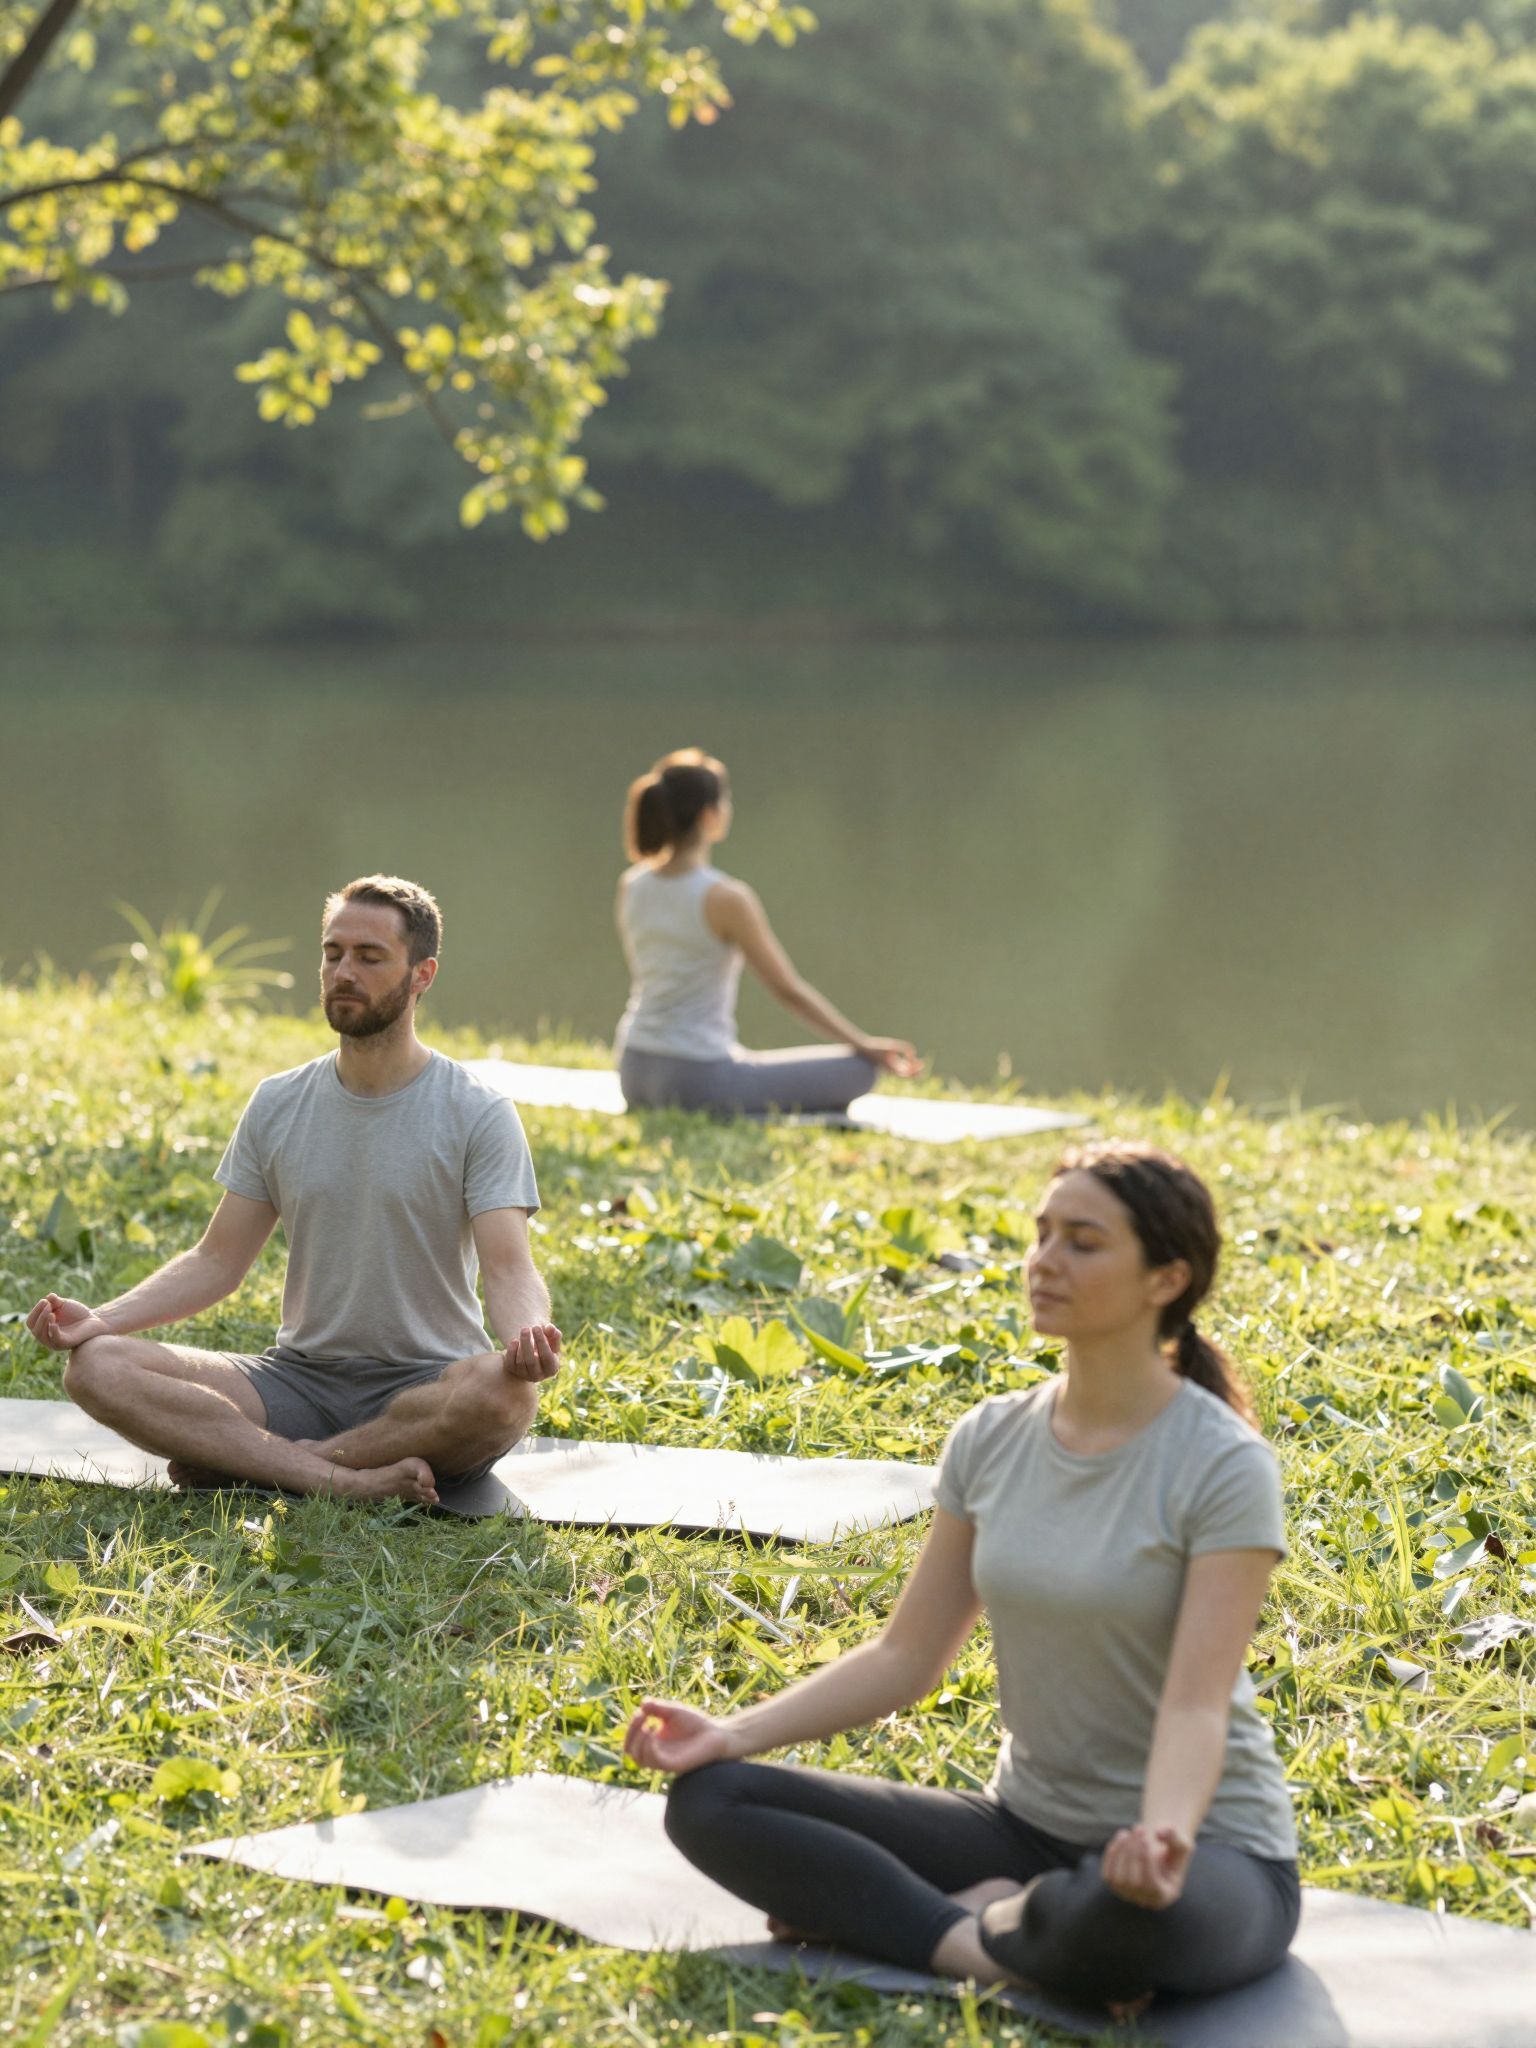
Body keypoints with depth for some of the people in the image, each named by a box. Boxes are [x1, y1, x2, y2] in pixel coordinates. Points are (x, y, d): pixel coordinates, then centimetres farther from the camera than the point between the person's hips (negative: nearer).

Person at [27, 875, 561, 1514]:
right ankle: (348, 1478, -28)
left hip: (427, 1391, -4)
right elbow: (218, 1260, 9)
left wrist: (527, 1335, -38)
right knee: (96, 1367, -19)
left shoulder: (479, 1114, -5)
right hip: (299, 1381, 4)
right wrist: (102, 1319, -7)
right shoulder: (277, 1106, 8)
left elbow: (507, 1266, -14)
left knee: (504, 1393, -39)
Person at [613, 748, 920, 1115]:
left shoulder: (631, 886, 2)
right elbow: (789, 991, -10)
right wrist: (865, 1046, 2)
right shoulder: (726, 898, -17)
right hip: (697, 1081, -7)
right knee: (859, 1070, 0)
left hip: (636, 1073, 7)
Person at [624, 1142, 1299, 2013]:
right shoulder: (992, 1440, 1)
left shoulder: (1223, 1466, -16)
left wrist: (1163, 1837, -45)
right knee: (709, 1800, -8)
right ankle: (996, 1947, -19)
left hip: (1210, 1850, -6)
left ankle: (975, 1921, -9)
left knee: (1125, 1911, -43)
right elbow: (906, 1656, 4)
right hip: (1030, 1823, 6)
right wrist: (736, 1733, -9)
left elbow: (1196, 1704, -24)